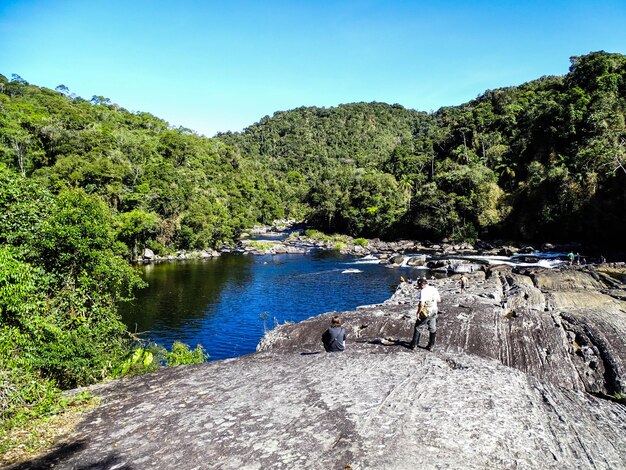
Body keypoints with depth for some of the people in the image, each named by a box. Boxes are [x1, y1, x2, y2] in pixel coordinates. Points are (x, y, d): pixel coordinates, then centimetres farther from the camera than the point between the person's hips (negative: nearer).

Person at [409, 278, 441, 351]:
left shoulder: (423, 291, -20)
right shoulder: (434, 289, 1)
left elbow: (421, 304, -28)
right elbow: (439, 300, 12)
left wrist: (418, 313, -18)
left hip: (425, 313, -6)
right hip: (433, 312, 6)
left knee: (417, 327, 11)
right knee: (432, 329, 16)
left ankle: (414, 344, 16)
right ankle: (431, 346, 23)